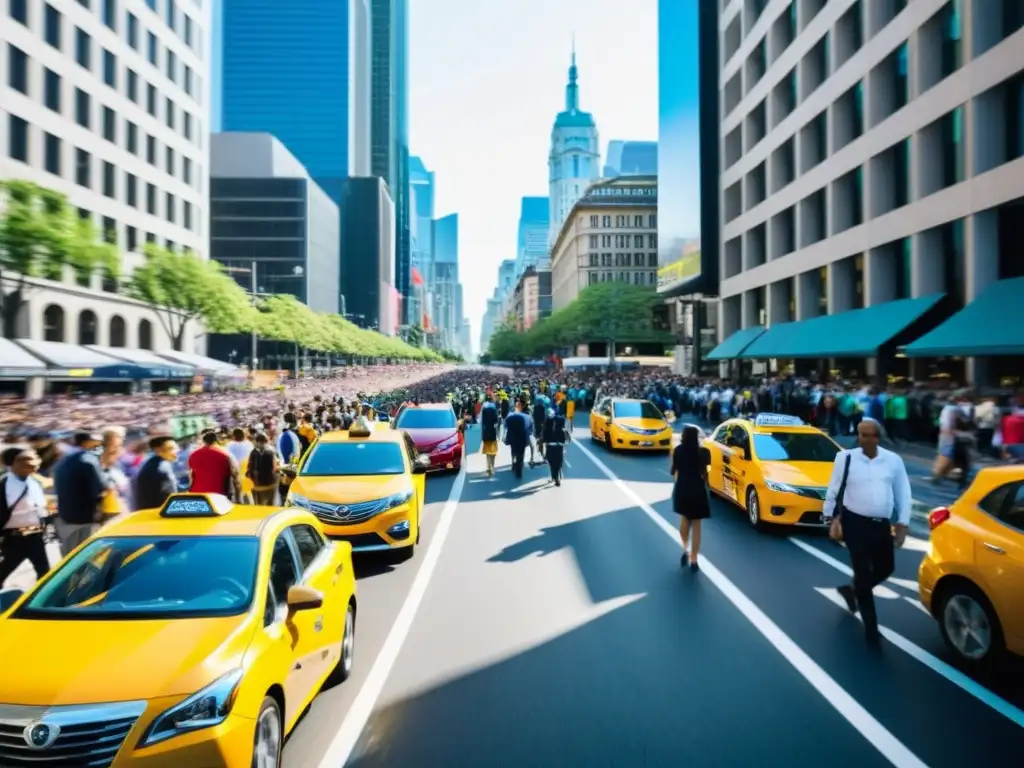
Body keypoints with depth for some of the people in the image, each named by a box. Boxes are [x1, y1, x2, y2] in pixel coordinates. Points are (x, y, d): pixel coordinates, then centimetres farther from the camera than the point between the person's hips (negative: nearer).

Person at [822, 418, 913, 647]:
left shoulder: (893, 460, 0)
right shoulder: (845, 458, -7)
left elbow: (903, 493, 8)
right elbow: (834, 490, 0)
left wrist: (903, 523, 4)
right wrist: (832, 519, -2)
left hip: (882, 524, 4)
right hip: (855, 523, -4)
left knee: (886, 568, 15)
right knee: (863, 573, -1)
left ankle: (851, 590, 42)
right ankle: (871, 627, 10)